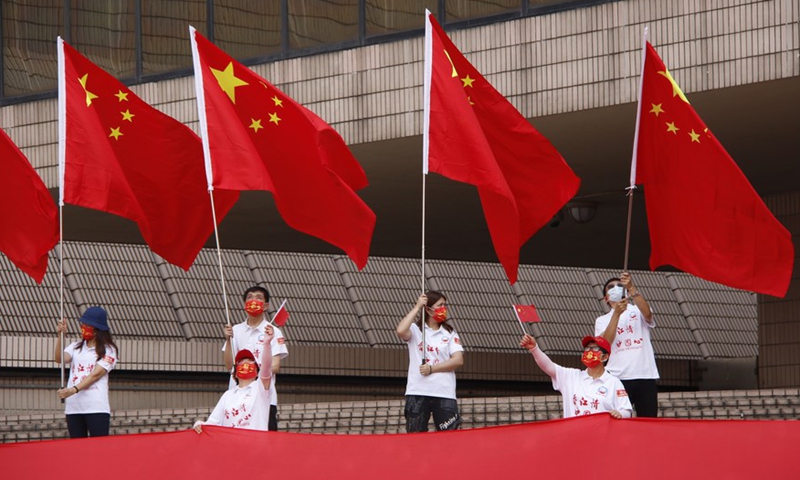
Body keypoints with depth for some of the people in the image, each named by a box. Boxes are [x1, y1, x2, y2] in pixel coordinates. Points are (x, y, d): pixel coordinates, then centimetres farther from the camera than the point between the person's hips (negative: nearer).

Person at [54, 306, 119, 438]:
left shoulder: (108, 350, 2)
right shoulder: (75, 347, 16)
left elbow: (96, 374, -9)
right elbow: (60, 359, -3)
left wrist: (73, 390, -20)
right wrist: (60, 335, -15)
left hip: (96, 408, -5)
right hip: (73, 407, 5)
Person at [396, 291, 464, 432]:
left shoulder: (450, 333, 11)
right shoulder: (415, 330, 7)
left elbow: (458, 360, 0)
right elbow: (401, 331, -16)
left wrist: (432, 369, -11)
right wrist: (417, 307, -8)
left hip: (445, 394, 1)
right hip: (417, 393, -1)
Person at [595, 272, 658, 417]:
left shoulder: (638, 311, 15)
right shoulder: (602, 320, 15)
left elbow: (647, 313, -11)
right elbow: (605, 342, -5)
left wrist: (631, 288, -23)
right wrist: (617, 314, -17)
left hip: (645, 376, 0)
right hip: (618, 378, 0)